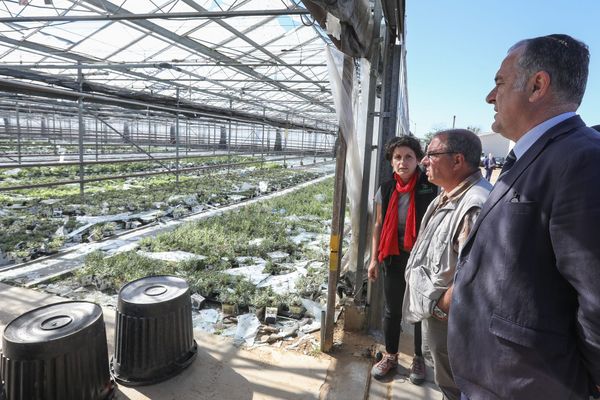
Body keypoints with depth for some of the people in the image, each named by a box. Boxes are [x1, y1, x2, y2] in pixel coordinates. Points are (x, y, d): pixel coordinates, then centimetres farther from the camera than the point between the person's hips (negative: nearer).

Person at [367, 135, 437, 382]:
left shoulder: (431, 188, -9)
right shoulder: (385, 190, 1)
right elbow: (378, 225, 5)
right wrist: (374, 258, 3)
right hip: (394, 258, 3)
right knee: (392, 310, 14)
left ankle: (419, 359, 33)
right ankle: (390, 356, 33)